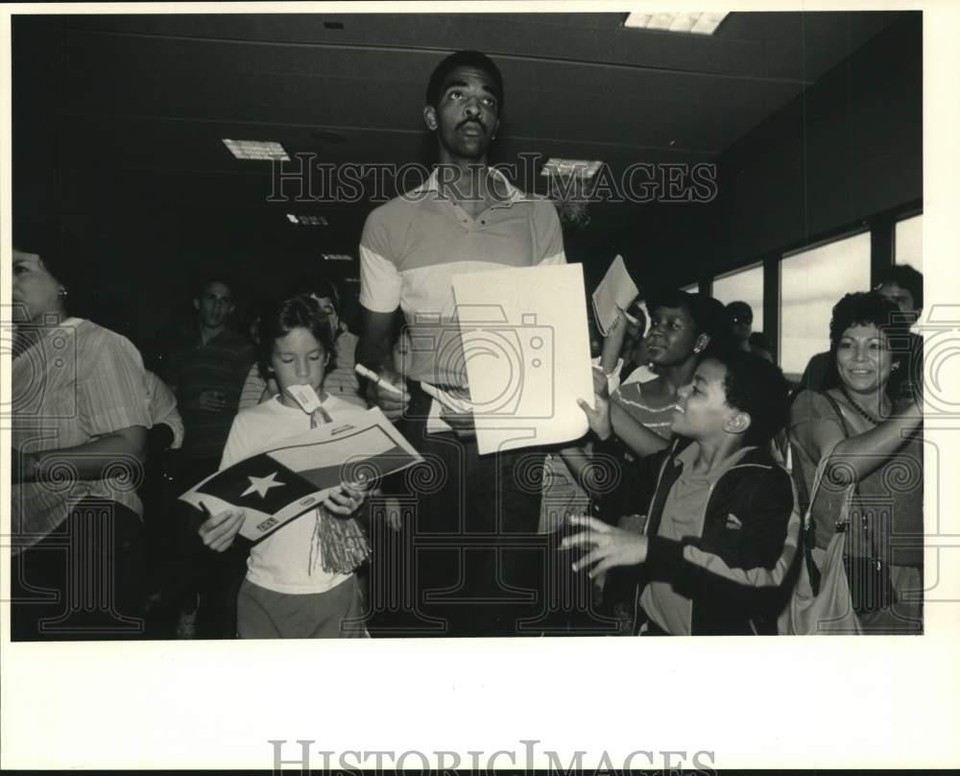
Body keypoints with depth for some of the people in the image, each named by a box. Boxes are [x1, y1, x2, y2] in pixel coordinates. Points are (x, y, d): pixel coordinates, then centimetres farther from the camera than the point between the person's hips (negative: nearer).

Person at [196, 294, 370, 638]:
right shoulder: (248, 423, 2)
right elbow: (231, 506, 4)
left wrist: (358, 507, -21)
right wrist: (218, 532, -18)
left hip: (334, 592, -1)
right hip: (263, 593, 1)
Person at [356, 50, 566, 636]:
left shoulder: (537, 216, 10)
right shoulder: (391, 221, 8)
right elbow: (376, 334, 11)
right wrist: (379, 383, -8)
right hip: (429, 429, 0)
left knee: (504, 587, 6)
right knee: (434, 588, 6)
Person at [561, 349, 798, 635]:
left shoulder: (767, 485, -12)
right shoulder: (673, 461, 4)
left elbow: (758, 573, -27)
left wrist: (650, 548, -31)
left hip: (721, 631, -3)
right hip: (654, 627, 3)